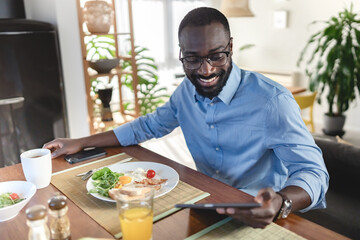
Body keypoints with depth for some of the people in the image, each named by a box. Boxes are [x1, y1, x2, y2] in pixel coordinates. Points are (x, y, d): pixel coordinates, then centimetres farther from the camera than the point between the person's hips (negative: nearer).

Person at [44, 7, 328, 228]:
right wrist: (80, 143, 8)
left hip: (259, 217, -4)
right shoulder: (187, 90, -2)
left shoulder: (273, 101, -21)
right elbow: (150, 125, 10)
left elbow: (312, 170, -21)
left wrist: (280, 203, -45)